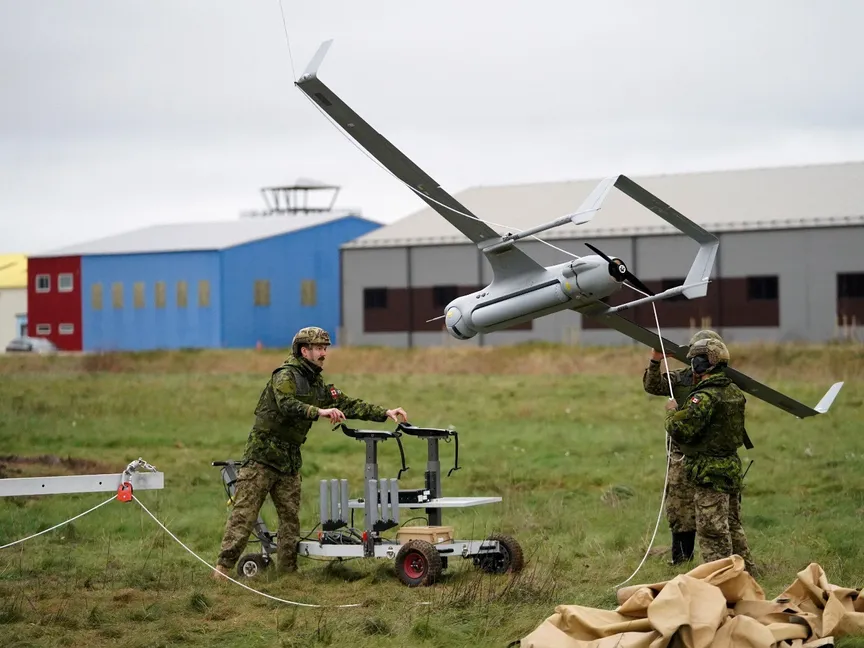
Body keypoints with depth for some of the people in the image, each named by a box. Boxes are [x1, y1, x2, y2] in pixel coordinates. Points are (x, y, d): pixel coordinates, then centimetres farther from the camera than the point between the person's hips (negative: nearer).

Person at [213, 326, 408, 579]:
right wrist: (320, 412, -44)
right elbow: (286, 405, -32)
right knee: (244, 513, -8)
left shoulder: (317, 384, 13)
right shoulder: (286, 376, -13)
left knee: (291, 516, 6)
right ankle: (224, 566, -6)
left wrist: (385, 413, 5)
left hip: (290, 459, 8)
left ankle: (288, 570, 11)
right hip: (262, 454, -8)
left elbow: (347, 404, 13)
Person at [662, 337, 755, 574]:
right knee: (733, 526, 19)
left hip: (709, 473, -9)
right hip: (732, 467, 9)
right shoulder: (735, 392, 8)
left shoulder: (705, 397, -20)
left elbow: (679, 430, -23)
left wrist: (672, 411, -4)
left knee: (712, 530, -3)